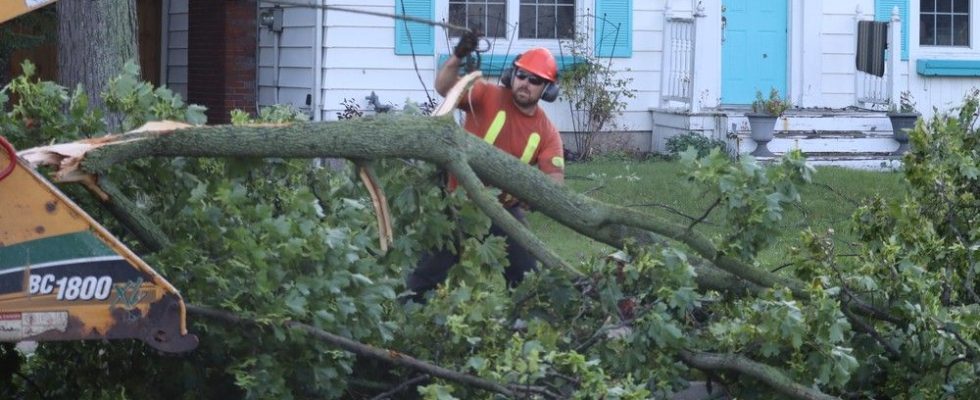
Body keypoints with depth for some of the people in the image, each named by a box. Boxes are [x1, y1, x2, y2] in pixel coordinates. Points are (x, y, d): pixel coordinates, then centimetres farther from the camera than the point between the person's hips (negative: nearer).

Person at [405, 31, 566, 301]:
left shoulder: (547, 132, -2)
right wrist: (457, 58, -42)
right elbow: (444, 87, -22)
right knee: (429, 273, 1)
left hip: (504, 209, 3)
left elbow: (555, 181, -11)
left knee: (526, 277, 7)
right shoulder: (488, 96, -9)